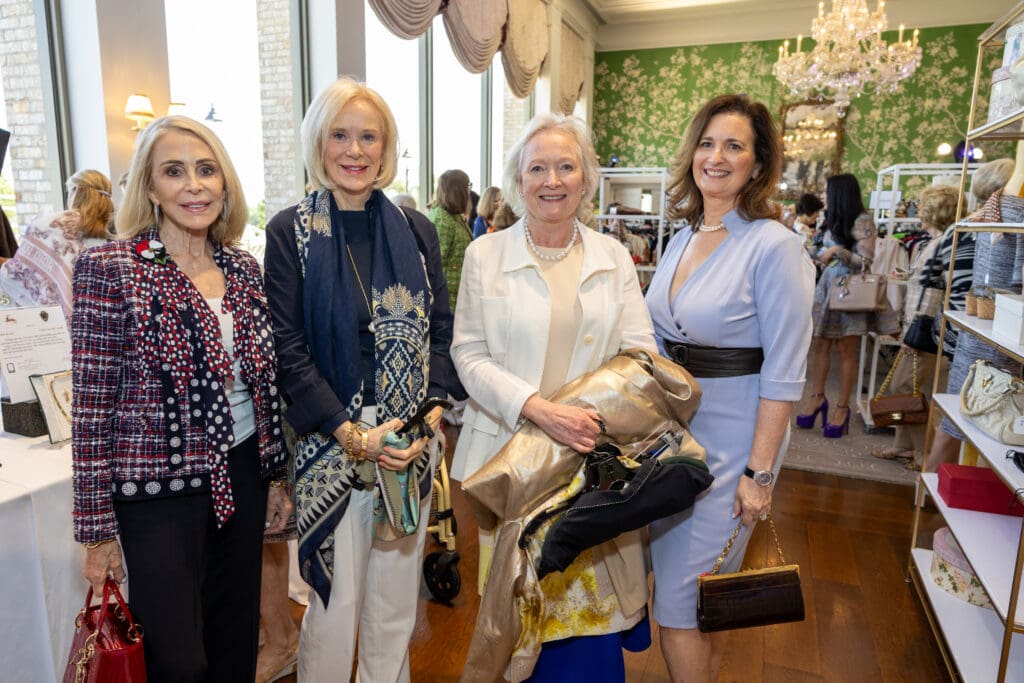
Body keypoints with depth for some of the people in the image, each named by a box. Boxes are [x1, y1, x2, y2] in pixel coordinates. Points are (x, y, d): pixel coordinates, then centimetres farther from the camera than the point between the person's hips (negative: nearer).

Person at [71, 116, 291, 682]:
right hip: (161, 491, -4)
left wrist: (276, 474, 12)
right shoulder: (109, 270, -11)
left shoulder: (243, 269, 4)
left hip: (241, 476, 5)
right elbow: (92, 405, -10)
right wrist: (98, 528, -7)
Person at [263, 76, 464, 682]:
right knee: (335, 605, 7)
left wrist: (430, 416, -10)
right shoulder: (291, 232, -1)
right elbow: (289, 348, -7)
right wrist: (353, 434, -15)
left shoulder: (416, 231, 7)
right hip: (330, 444, -3)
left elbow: (443, 331, 5)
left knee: (397, 601, 16)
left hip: (412, 438, 3)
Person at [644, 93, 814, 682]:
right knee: (706, 591, 21)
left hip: (731, 438, -6)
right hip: (674, 427, 7)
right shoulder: (683, 238, 7)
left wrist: (760, 472, -16)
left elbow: (784, 374, -16)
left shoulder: (774, 246, -15)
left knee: (678, 602, 2)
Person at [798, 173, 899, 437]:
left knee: (846, 349, -1)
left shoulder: (862, 222, -10)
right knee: (819, 343, 4)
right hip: (827, 286, 7)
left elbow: (866, 262, -15)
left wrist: (838, 250, -23)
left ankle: (842, 407, 6)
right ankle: (817, 396, 14)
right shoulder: (833, 221, 13)